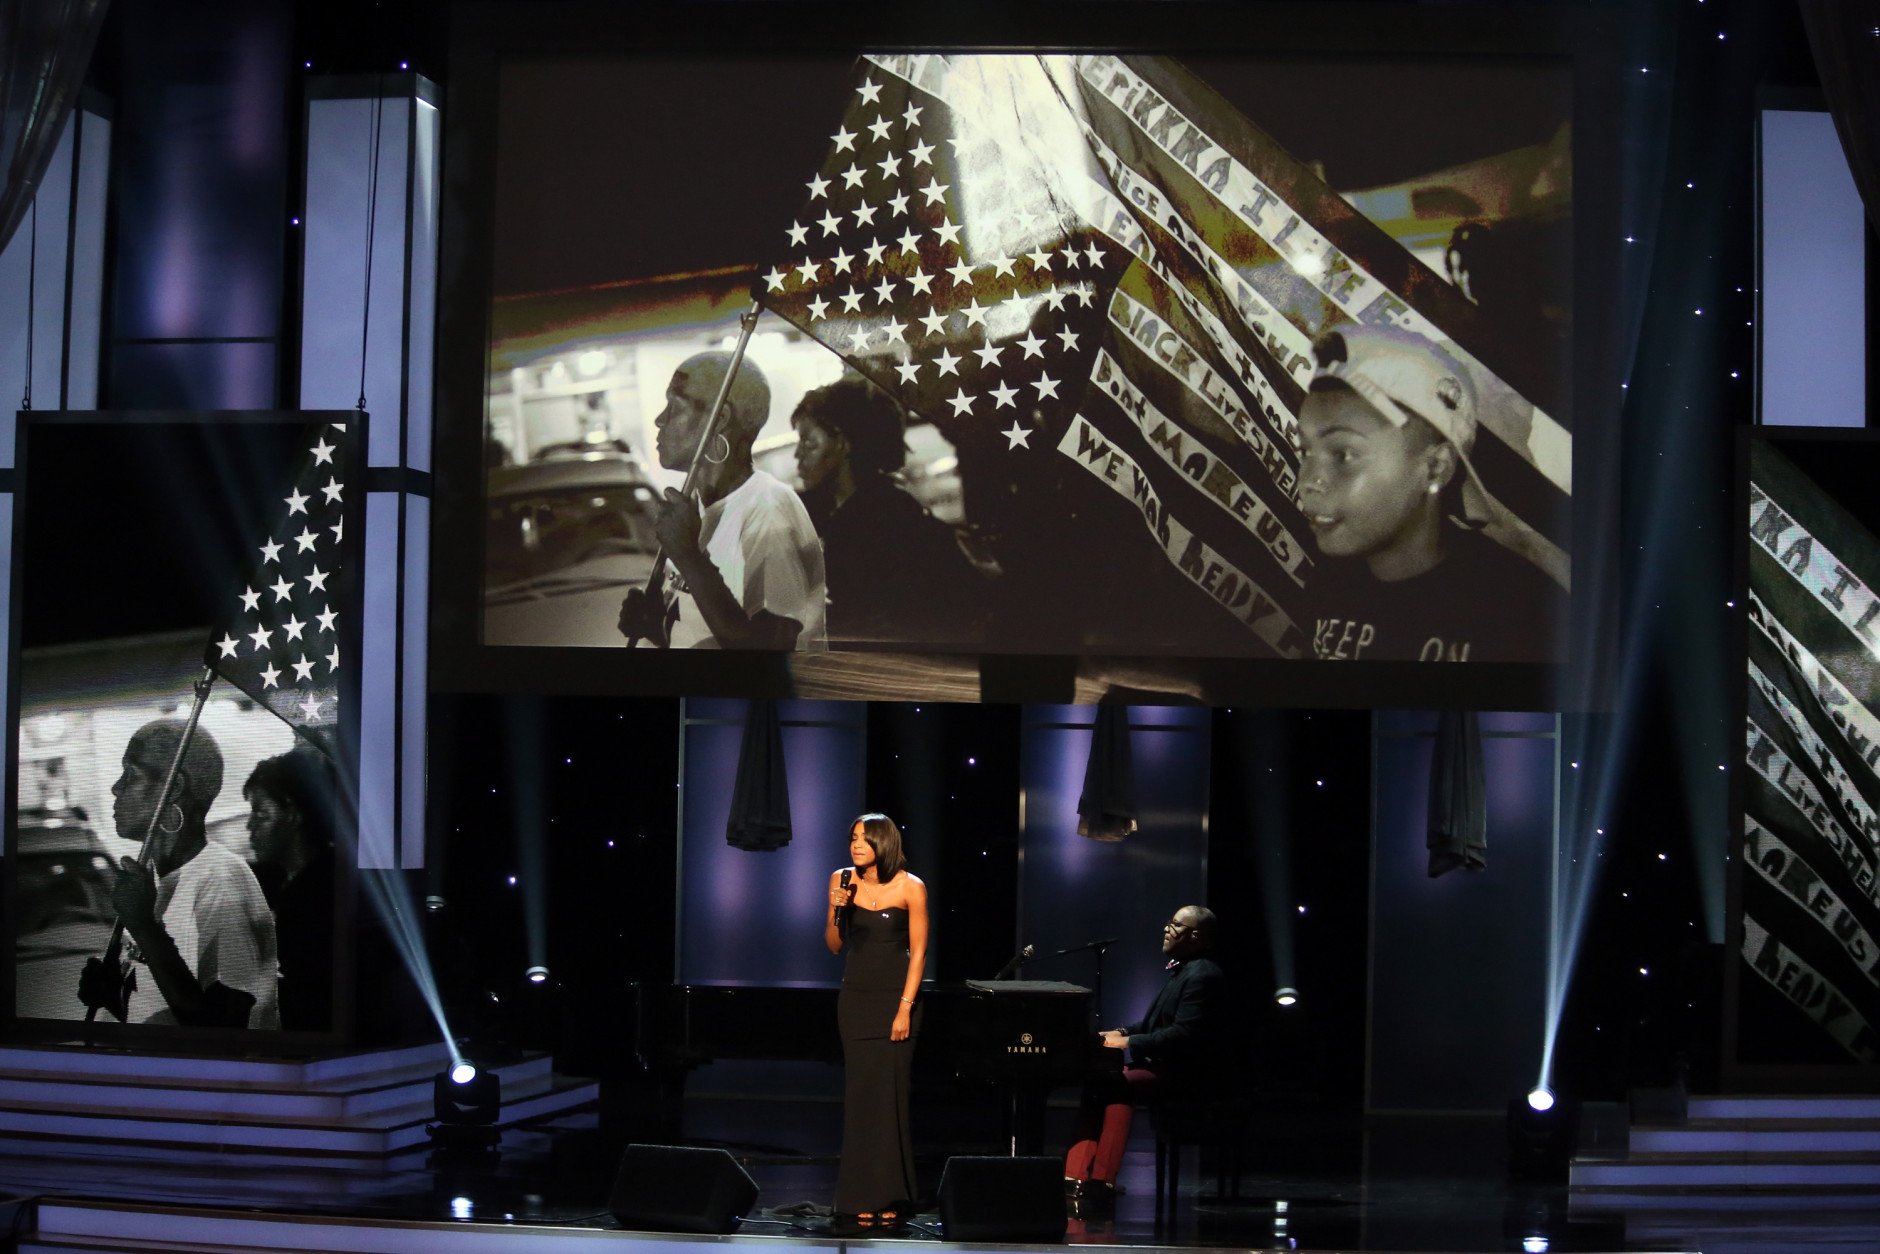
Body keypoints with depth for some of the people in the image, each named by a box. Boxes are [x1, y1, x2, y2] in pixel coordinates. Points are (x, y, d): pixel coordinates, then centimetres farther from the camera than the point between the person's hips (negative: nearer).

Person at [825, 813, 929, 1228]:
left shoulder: (910, 887, -8)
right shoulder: (842, 880, 2)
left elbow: (918, 952, -7)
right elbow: (834, 945, 7)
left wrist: (905, 1008, -13)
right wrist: (836, 911, -12)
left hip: (895, 996, -3)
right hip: (856, 996, 3)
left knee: (890, 1093, -5)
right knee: (860, 1093, 2)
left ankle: (891, 1196, 2)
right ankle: (863, 1196, 6)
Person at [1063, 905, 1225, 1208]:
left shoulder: (1202, 976, -16)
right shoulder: (1180, 970, 17)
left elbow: (1183, 1034, -25)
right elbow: (1156, 1023, 25)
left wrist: (1129, 1042, -20)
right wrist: (1123, 1033, 8)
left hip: (1184, 1072, -10)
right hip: (1162, 1064, 10)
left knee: (1117, 1087, -26)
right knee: (1095, 1083, -2)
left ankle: (1102, 1181, -20)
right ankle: (1076, 1177, -6)